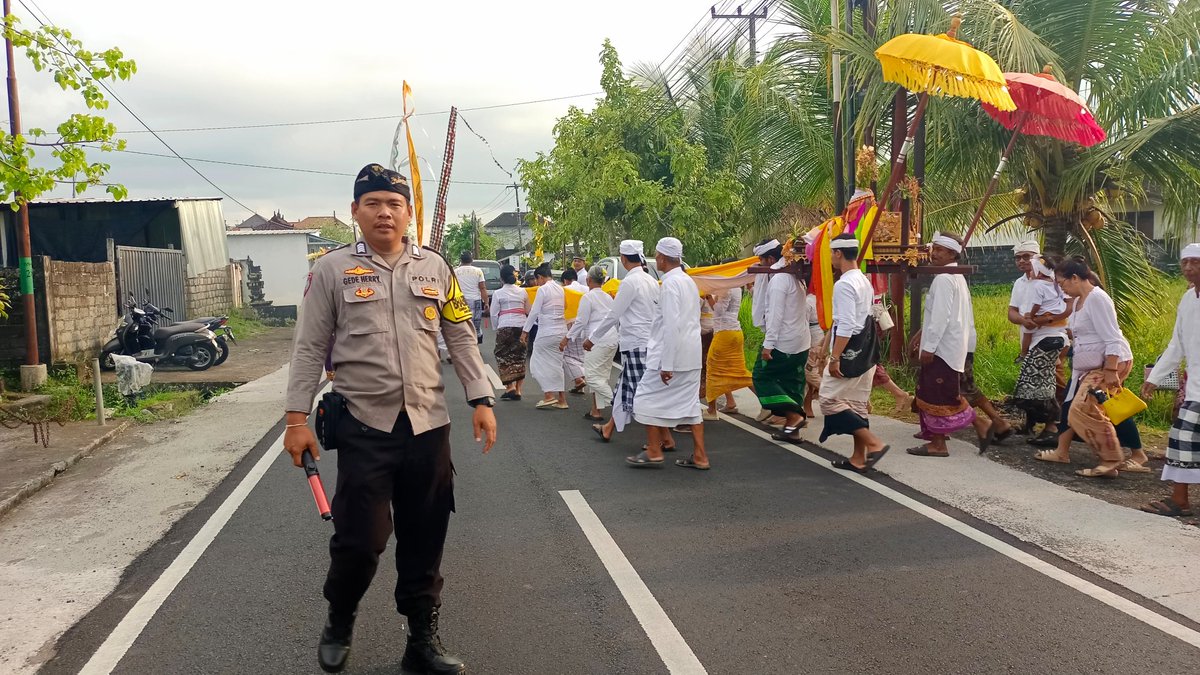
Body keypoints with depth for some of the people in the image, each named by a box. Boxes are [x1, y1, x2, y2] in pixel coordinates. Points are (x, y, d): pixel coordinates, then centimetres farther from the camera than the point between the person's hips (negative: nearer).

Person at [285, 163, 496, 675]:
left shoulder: (434, 267, 7)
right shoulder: (331, 269, 0)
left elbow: (461, 339, 9)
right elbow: (309, 349, 0)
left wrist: (482, 401, 3)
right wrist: (297, 419, -5)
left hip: (429, 424, 3)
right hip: (363, 426, -2)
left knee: (424, 541, 10)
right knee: (360, 540, -1)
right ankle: (338, 625, 29)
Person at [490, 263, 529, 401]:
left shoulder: (498, 293, -2)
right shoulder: (523, 292, 8)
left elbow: (494, 314, -2)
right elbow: (528, 311, 12)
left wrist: (496, 328, 10)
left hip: (505, 327, -4)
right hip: (522, 326, 4)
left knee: (504, 356, 4)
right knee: (519, 357, 8)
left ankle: (510, 386, -9)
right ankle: (518, 390, 9)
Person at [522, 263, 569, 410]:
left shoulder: (543, 289, -11)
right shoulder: (560, 289, 10)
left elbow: (534, 312, -11)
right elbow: (563, 308, 10)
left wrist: (525, 331, -5)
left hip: (546, 332, -7)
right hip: (561, 330, 7)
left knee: (538, 363, 5)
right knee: (557, 364, 12)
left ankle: (549, 396, -2)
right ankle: (562, 400, 13)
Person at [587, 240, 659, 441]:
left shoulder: (629, 282, -14)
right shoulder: (651, 280, 10)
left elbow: (613, 315, -12)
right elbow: (658, 312, 14)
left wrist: (593, 338, -2)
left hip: (636, 343, -9)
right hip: (649, 340, 9)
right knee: (625, 387, 18)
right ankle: (609, 428, 30)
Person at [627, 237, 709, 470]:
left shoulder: (670, 283, -15)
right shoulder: (689, 281, 14)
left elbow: (671, 326, -21)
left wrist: (666, 364, -20)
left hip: (671, 354, -9)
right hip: (691, 355, 9)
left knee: (647, 399, 3)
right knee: (690, 403, 10)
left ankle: (653, 452, 6)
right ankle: (699, 457, 12)